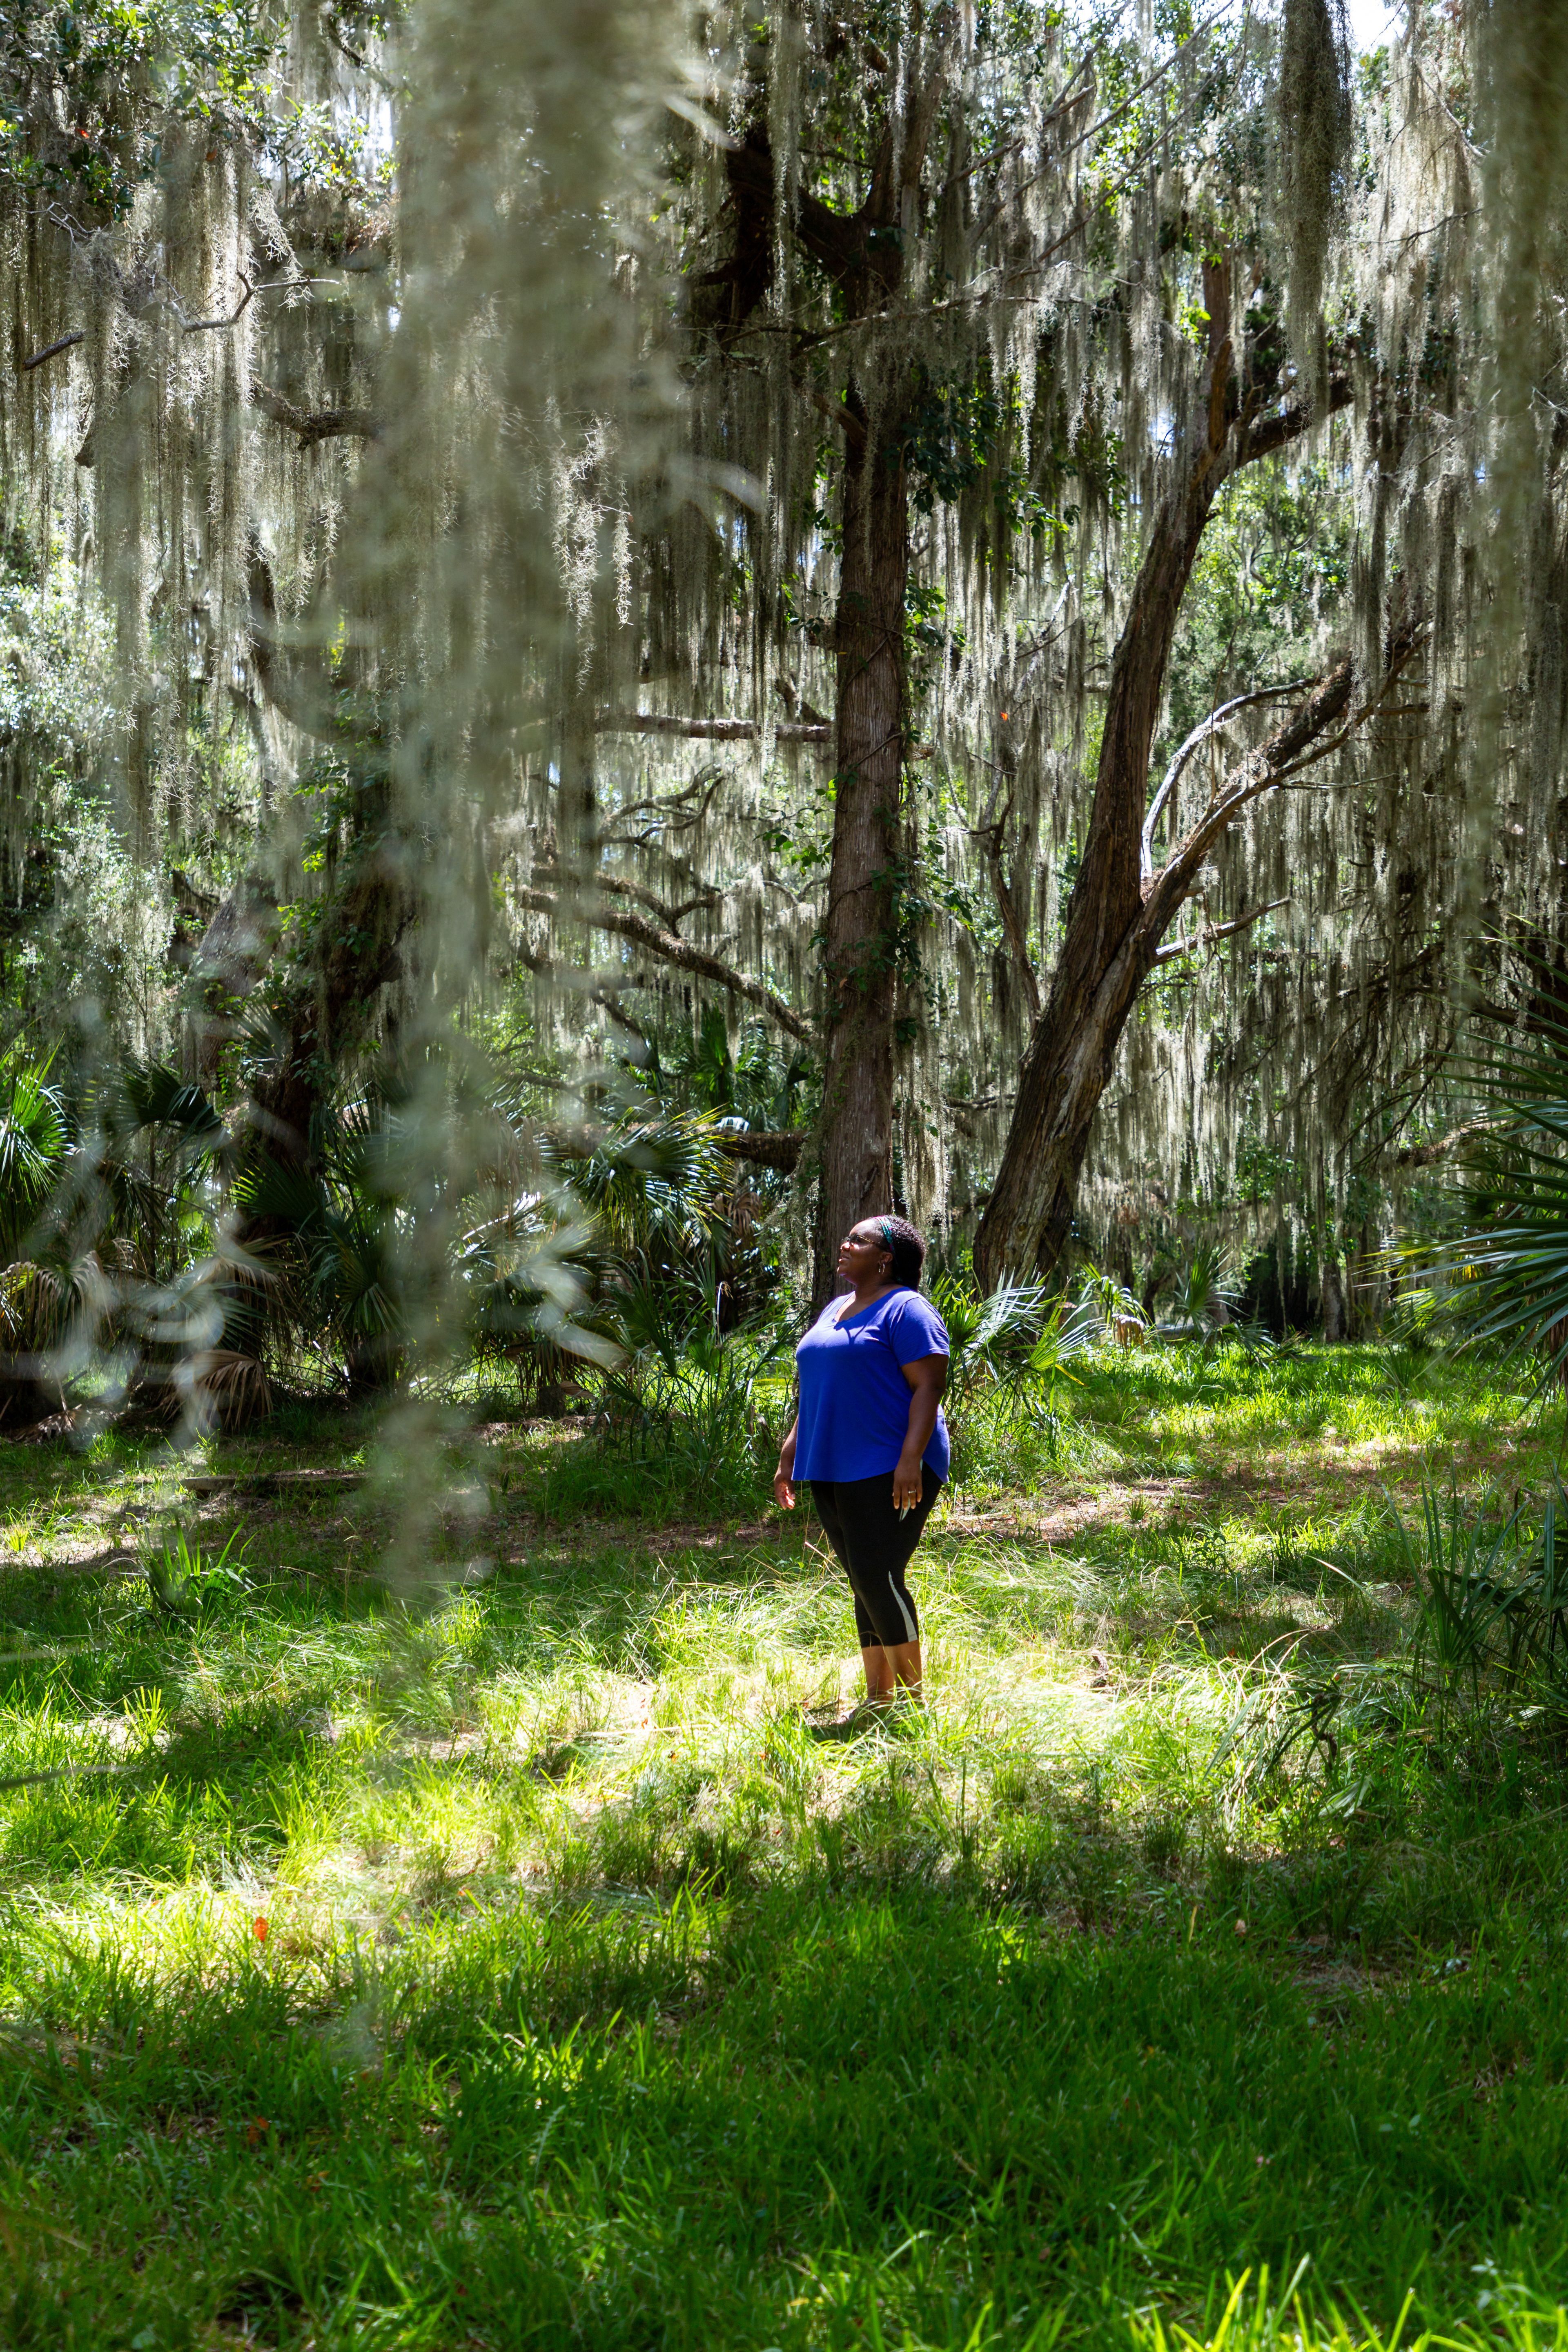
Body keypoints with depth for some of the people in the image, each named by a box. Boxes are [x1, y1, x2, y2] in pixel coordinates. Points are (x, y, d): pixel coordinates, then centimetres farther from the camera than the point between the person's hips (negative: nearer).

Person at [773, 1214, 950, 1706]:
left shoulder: (906, 1311, -7)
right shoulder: (835, 1311, 20)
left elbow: (929, 1387, -15)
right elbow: (816, 1393, 24)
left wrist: (911, 1459, -24)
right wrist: (790, 1456, 19)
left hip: (887, 1471, -8)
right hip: (833, 1471, 8)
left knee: (878, 1577, -14)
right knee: (863, 1584, 9)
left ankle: (914, 1694, -4)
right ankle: (878, 1697, 12)